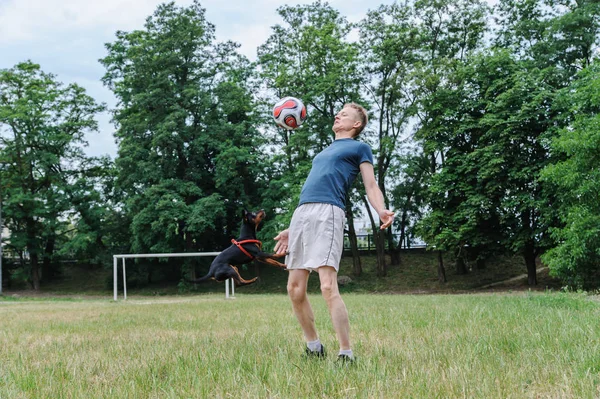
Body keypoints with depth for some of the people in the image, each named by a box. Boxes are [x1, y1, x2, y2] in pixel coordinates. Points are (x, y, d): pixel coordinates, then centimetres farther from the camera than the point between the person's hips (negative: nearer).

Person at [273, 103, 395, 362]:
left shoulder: (360, 148, 13)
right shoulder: (324, 152, 32)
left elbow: (371, 186, 2)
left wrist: (381, 211, -19)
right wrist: (291, 230, 29)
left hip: (328, 213, -7)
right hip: (300, 214, 7)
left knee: (328, 287, -19)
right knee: (295, 288, 2)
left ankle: (346, 355, -16)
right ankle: (314, 348, 15)